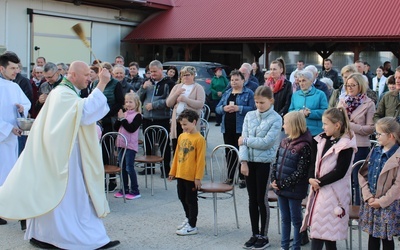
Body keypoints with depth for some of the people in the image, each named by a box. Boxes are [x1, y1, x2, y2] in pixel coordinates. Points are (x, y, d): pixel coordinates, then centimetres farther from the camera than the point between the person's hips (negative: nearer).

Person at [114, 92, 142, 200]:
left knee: (129, 168, -6)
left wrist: (122, 119, -14)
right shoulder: (124, 114, 11)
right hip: (121, 144, 7)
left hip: (131, 145, -7)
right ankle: (124, 189, 22)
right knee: (123, 168, 12)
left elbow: (131, 128, -19)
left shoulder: (137, 115, -7)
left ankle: (135, 191, 2)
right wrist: (119, 119, -8)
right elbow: (116, 127, 7)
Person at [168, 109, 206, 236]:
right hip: (180, 174, 7)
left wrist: (198, 177, -16)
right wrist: (173, 171, 14)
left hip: (192, 176, -7)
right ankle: (188, 218, 39)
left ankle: (192, 226, 14)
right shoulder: (181, 136, 7)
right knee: (182, 198, 19)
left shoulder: (199, 139, -15)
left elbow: (200, 159, -15)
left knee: (191, 200, 3)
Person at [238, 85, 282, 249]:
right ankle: (255, 234, 22)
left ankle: (264, 236, 15)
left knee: (262, 199, 2)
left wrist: (245, 140, -9)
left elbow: (267, 142, -16)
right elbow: (243, 140, 1)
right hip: (249, 161, 4)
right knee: (252, 199, 11)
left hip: (264, 162, -4)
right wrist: (243, 161, -9)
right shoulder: (249, 115, 6)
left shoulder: (276, 119, -7)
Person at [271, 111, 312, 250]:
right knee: (284, 219, 17)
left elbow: (300, 172, -19)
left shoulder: (304, 146, -17)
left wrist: (282, 184, -16)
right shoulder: (285, 142, 6)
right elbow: (276, 162, 11)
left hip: (294, 189, -7)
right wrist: (273, 180, -3)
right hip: (280, 187, 7)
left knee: (296, 219, 7)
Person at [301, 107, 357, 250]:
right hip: (318, 189, 7)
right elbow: (314, 162, 11)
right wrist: (311, 178, -6)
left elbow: (340, 172, -17)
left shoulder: (346, 145, -13)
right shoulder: (322, 140, 11)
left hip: (333, 193, -7)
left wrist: (320, 182, -14)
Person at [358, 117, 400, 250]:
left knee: (386, 238, 7)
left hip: (388, 205, -5)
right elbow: (363, 174, 6)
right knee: (372, 235, 16)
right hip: (370, 203, 5)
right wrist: (368, 196, -5)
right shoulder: (374, 151, 5)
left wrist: (382, 201, -16)